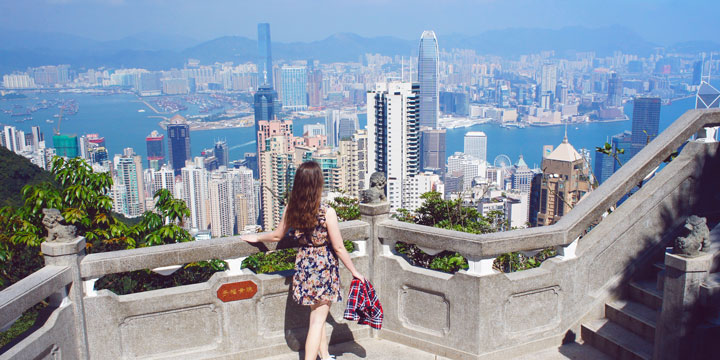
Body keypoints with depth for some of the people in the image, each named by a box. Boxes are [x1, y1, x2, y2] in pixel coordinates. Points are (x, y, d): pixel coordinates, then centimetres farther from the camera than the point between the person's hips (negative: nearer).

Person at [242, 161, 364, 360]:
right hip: (324, 268, -6)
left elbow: (277, 235, 8)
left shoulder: (291, 209, -6)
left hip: (304, 264, 6)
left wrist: (257, 237, 28)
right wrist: (355, 271, -3)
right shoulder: (327, 212, -21)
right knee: (318, 320, 2)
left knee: (317, 314, 23)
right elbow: (339, 248, -15)